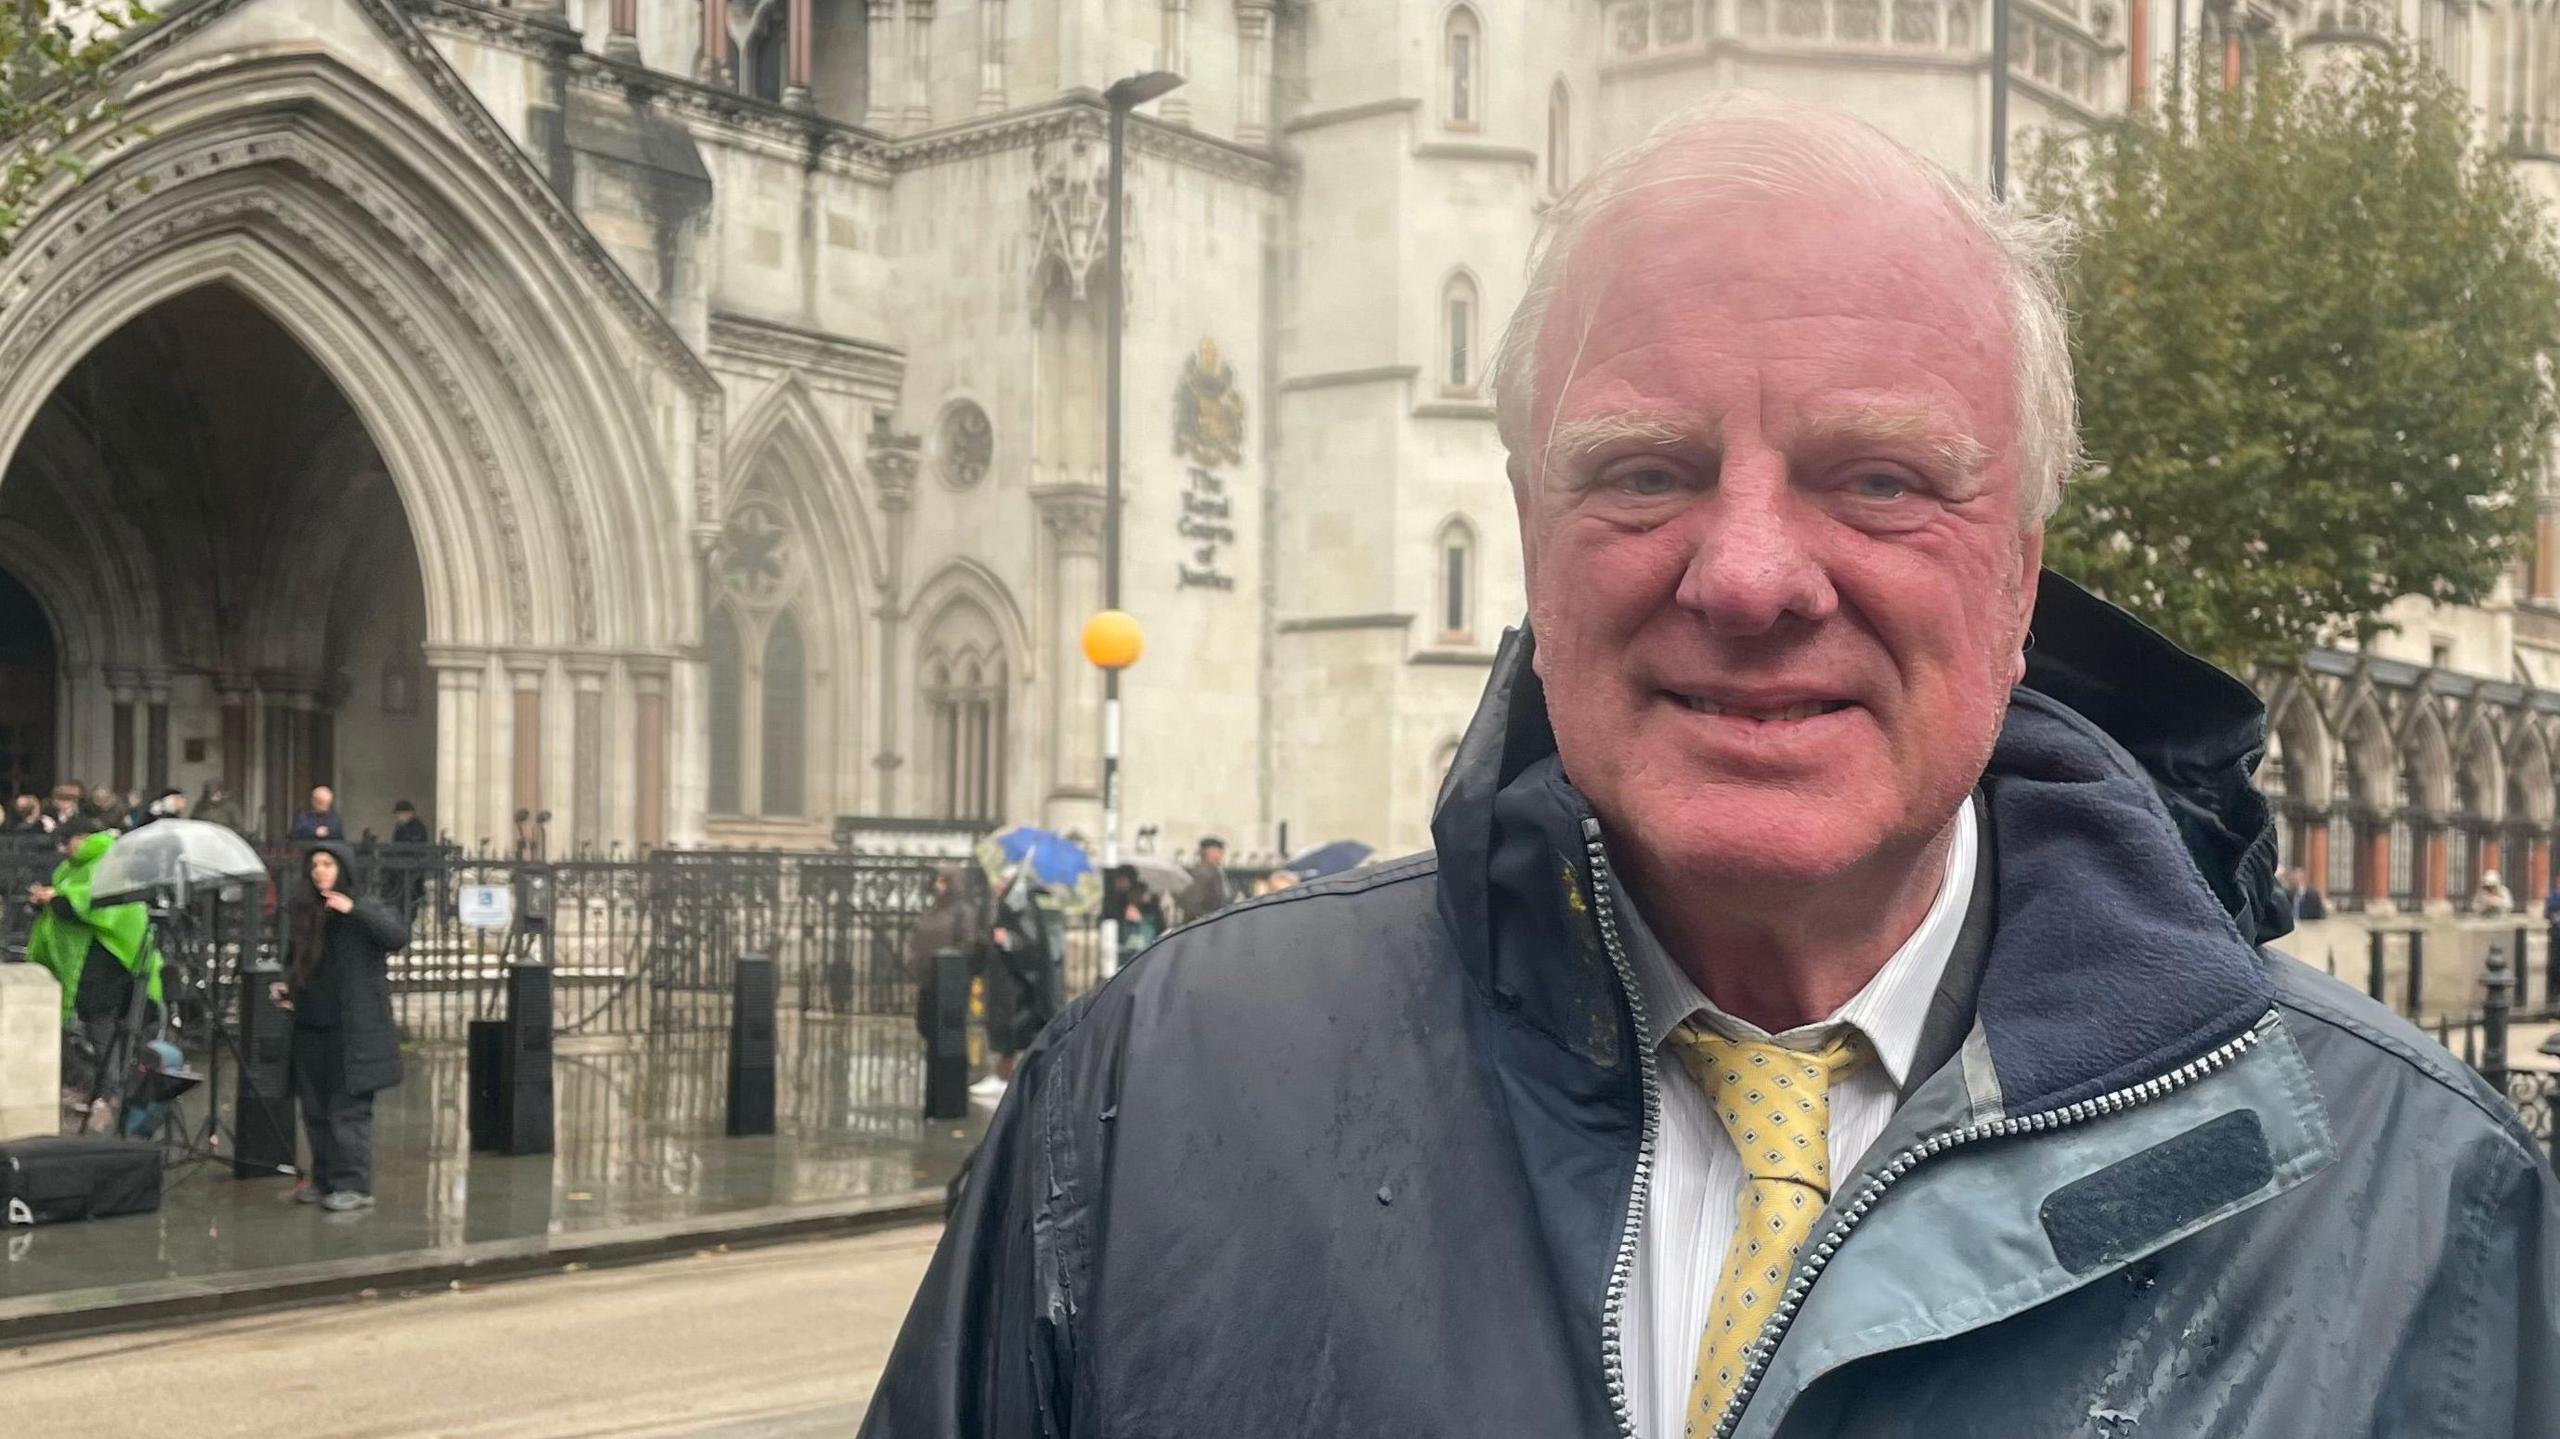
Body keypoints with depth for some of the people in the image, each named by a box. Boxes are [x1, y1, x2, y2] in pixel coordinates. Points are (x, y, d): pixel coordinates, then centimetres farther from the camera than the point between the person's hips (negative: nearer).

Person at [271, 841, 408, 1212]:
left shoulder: (364, 913, -4)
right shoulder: (306, 916, 13)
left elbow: (399, 936, -23)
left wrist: (355, 910, -28)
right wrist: (288, 990, 7)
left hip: (352, 1031, -6)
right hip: (311, 1028, 7)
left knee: (348, 1110, -6)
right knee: (314, 1110, 11)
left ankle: (354, 1185, 0)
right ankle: (323, 1180, 21)